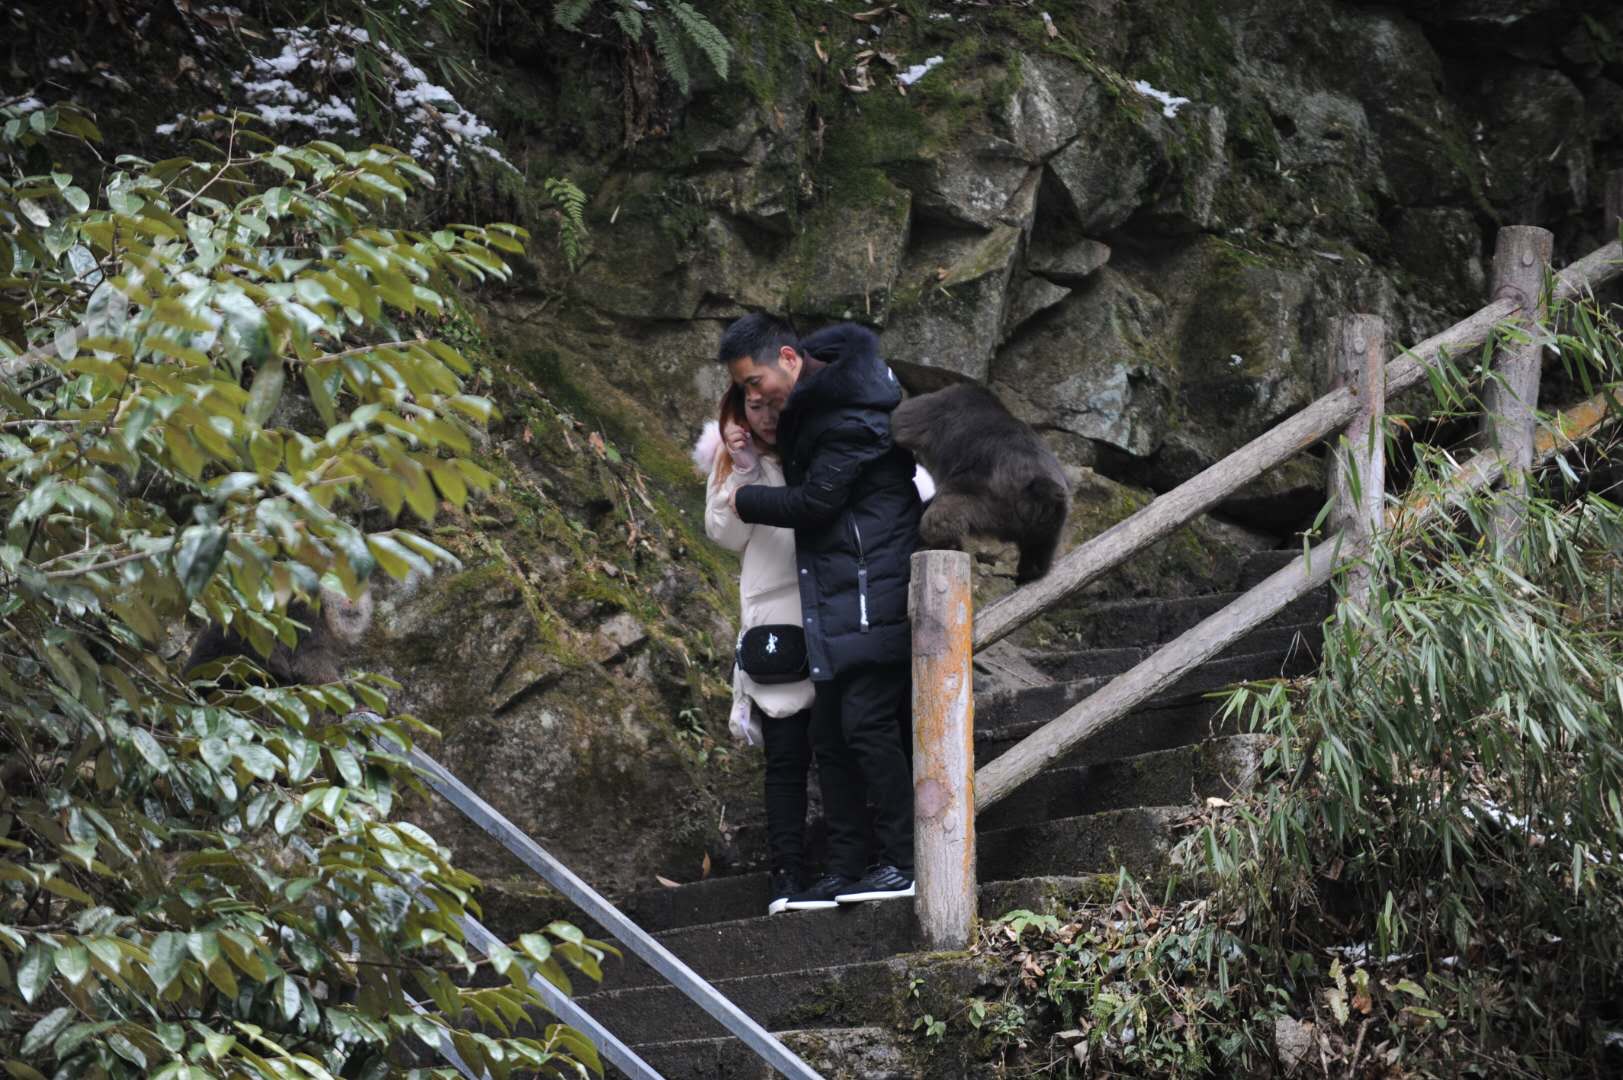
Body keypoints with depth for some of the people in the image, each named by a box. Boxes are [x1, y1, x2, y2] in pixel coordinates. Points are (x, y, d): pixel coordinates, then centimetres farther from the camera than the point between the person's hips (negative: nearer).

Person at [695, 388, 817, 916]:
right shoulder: (732, 460, 9)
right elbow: (726, 534, -1)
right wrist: (742, 472, -11)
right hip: (775, 624, 0)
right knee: (786, 757, -2)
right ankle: (786, 874, -2)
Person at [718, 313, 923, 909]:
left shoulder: (850, 418, -16)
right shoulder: (812, 405, 15)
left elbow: (814, 500, -17)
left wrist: (745, 499, -2)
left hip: (870, 597, -10)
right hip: (837, 600, 10)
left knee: (868, 725, -12)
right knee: (830, 734, 8)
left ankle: (903, 862, -8)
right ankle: (846, 871, 10)